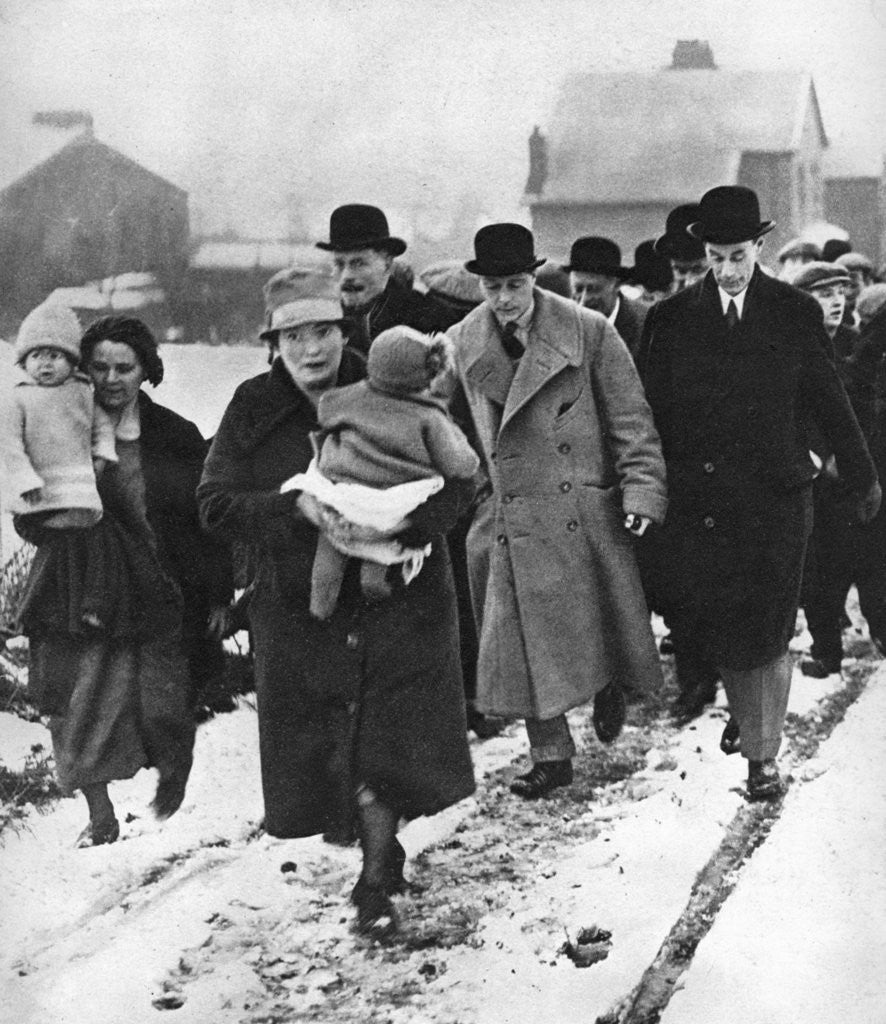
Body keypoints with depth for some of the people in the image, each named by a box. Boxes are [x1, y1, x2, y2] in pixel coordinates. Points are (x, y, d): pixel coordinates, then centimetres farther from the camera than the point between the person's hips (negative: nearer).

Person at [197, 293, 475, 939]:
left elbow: (458, 480, -6)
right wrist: (298, 508, -22)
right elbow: (216, 505, -5)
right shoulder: (253, 412, -1)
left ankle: (377, 881, 10)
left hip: (400, 599, -1)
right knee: (325, 745, 7)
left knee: (390, 740, -5)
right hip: (301, 605, 1)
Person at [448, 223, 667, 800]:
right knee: (524, 642, 3)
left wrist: (642, 492, -9)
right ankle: (551, 756, 15)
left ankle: (608, 686, 41)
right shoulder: (460, 346, 2)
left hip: (586, 512, -2)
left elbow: (631, 420, -2)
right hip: (512, 523, 2)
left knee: (596, 623, 8)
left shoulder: (589, 333, -5)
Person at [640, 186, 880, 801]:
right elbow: (653, 413, 3)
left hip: (775, 496, -1)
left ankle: (763, 755, 9)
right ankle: (744, 710, 35)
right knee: (712, 624, 8)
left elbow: (830, 402, 8)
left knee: (766, 629, -2)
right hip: (696, 501, 1)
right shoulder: (671, 320, 3)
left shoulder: (797, 313, 2)